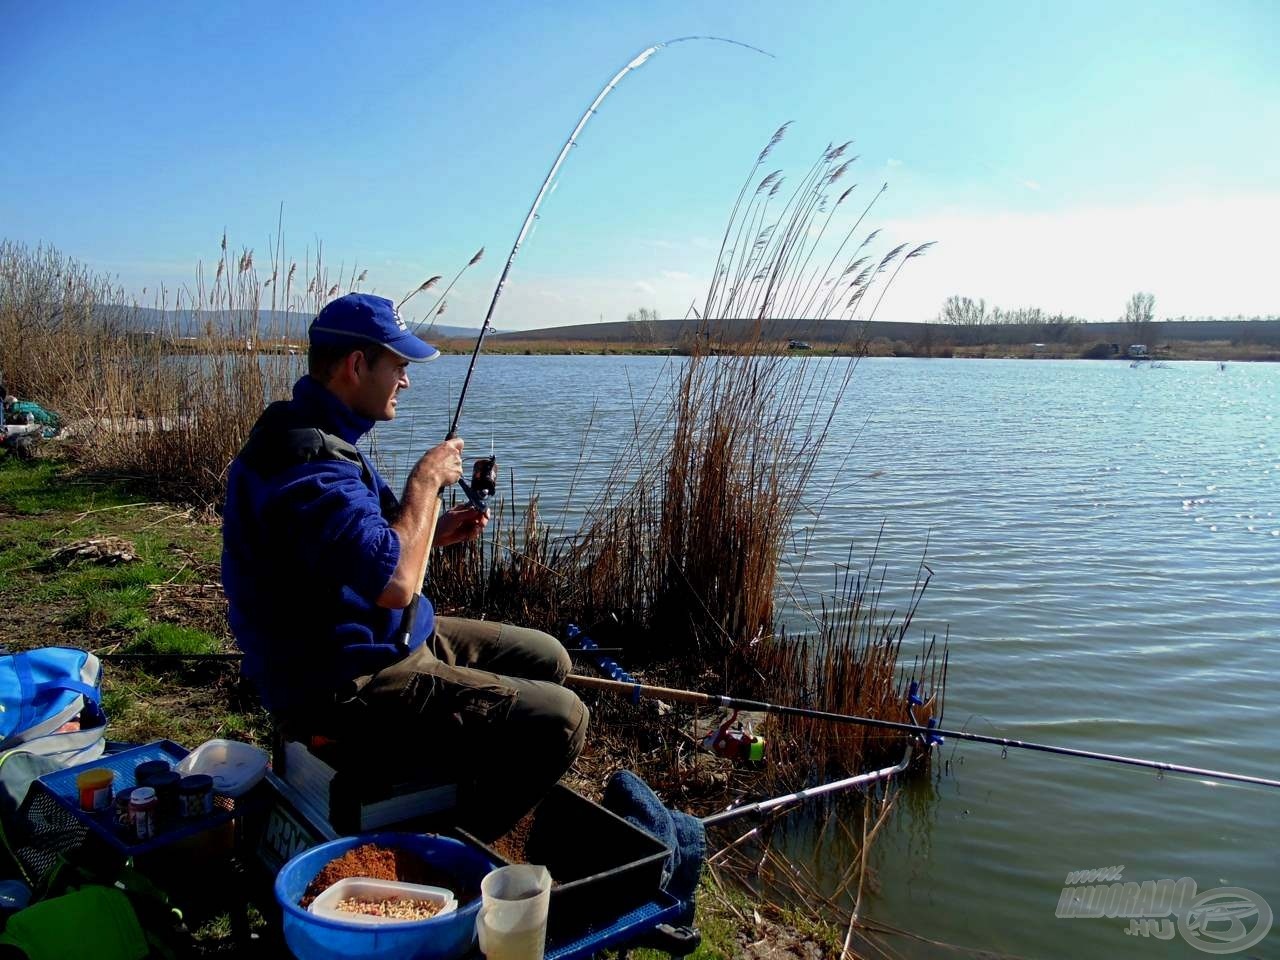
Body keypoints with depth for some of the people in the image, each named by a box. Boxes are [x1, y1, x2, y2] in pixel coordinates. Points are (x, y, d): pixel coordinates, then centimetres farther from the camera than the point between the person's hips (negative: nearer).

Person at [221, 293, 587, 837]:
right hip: (341, 689, -11)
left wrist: (434, 531, 4)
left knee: (545, 659, 16)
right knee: (558, 722, -16)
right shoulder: (307, 461, -26)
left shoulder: (311, 434, 9)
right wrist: (426, 480, -20)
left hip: (368, 644, 11)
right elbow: (395, 584, -34)